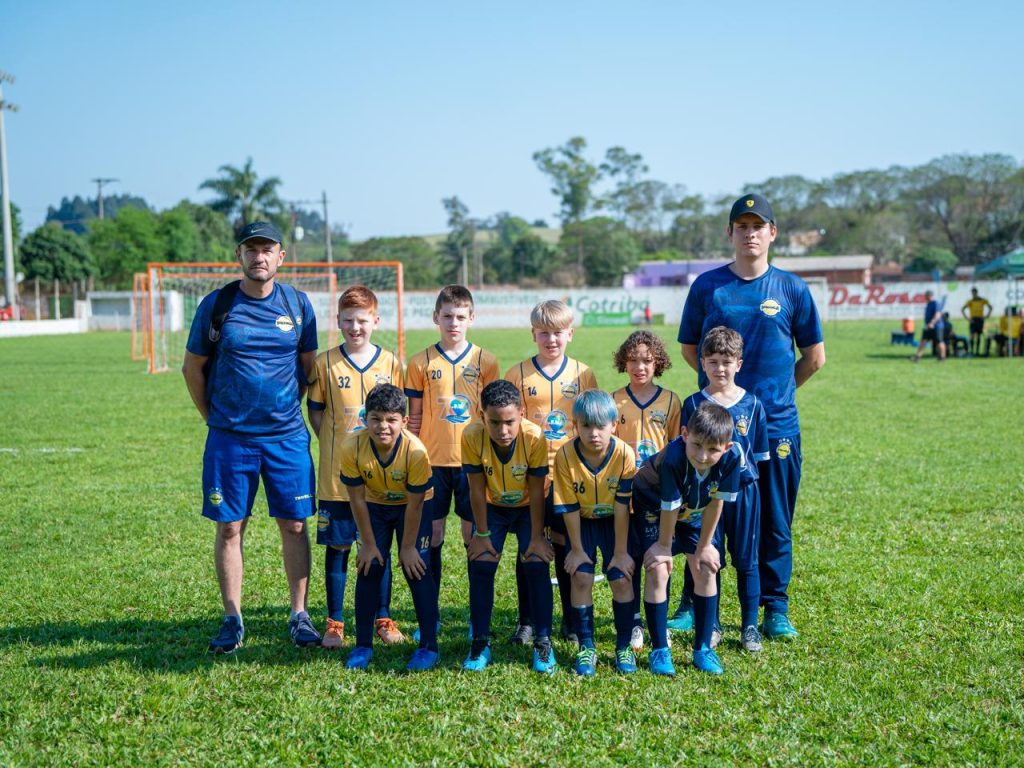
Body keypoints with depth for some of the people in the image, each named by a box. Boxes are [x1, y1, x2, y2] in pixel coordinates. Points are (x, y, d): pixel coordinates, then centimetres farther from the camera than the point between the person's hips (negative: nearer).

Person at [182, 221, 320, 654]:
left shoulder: (297, 304, 3)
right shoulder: (217, 304, -2)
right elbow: (192, 367, 7)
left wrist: (290, 408, 10)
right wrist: (213, 418, 7)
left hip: (287, 435, 1)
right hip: (229, 437, -1)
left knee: (294, 525, 4)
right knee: (229, 528, 4)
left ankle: (299, 615, 15)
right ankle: (232, 621, 15)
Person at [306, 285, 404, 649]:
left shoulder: (390, 363, 3)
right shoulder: (325, 364, 0)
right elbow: (315, 411, 6)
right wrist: (334, 446, -4)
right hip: (337, 473, -1)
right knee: (337, 546, 5)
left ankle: (383, 618, 21)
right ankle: (335, 622, 16)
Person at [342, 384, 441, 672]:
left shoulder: (415, 451, -33)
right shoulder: (352, 446, -28)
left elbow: (414, 504, -22)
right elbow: (357, 498, -16)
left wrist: (408, 546, -15)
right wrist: (368, 543, -11)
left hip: (412, 507, -2)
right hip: (374, 506, 2)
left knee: (417, 569, -9)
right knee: (369, 567, -5)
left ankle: (428, 646, 1)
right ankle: (363, 645, 7)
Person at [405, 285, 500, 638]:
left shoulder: (485, 361, 3)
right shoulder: (421, 363, 3)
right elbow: (414, 417, 6)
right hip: (432, 461, 0)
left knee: (475, 535, 4)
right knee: (432, 534, 4)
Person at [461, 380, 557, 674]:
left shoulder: (534, 437, -31)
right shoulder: (472, 436, -28)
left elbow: (536, 490, -21)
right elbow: (477, 489, -17)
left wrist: (537, 537, -18)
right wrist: (482, 534, -12)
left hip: (528, 507, -1)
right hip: (492, 508, 1)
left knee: (536, 566, -15)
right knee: (481, 565, -11)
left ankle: (543, 642, -2)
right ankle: (480, 642, 3)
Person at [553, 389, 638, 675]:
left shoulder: (624, 454, -24)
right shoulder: (565, 455, -24)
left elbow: (622, 507, -19)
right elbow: (569, 507, -16)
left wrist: (620, 552, -14)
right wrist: (577, 549, -10)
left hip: (614, 522, 0)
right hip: (582, 523, 0)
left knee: (621, 579, -7)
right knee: (581, 578, -11)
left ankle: (624, 647, 10)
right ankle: (586, 648, 3)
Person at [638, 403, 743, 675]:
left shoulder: (732, 457, -31)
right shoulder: (673, 458, -42)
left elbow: (715, 503, -17)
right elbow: (669, 508, -27)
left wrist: (704, 546, -8)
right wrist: (665, 545, -13)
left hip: (694, 512, 4)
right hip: (654, 507, -3)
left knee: (706, 569, -3)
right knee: (658, 570, -14)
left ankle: (703, 648, 11)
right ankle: (659, 650, 0)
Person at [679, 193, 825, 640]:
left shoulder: (792, 289, 4)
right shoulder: (707, 286, 3)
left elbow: (814, 357, 11)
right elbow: (689, 348, 12)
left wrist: (777, 388, 10)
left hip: (777, 424, 0)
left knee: (775, 521, 6)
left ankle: (775, 608, 19)